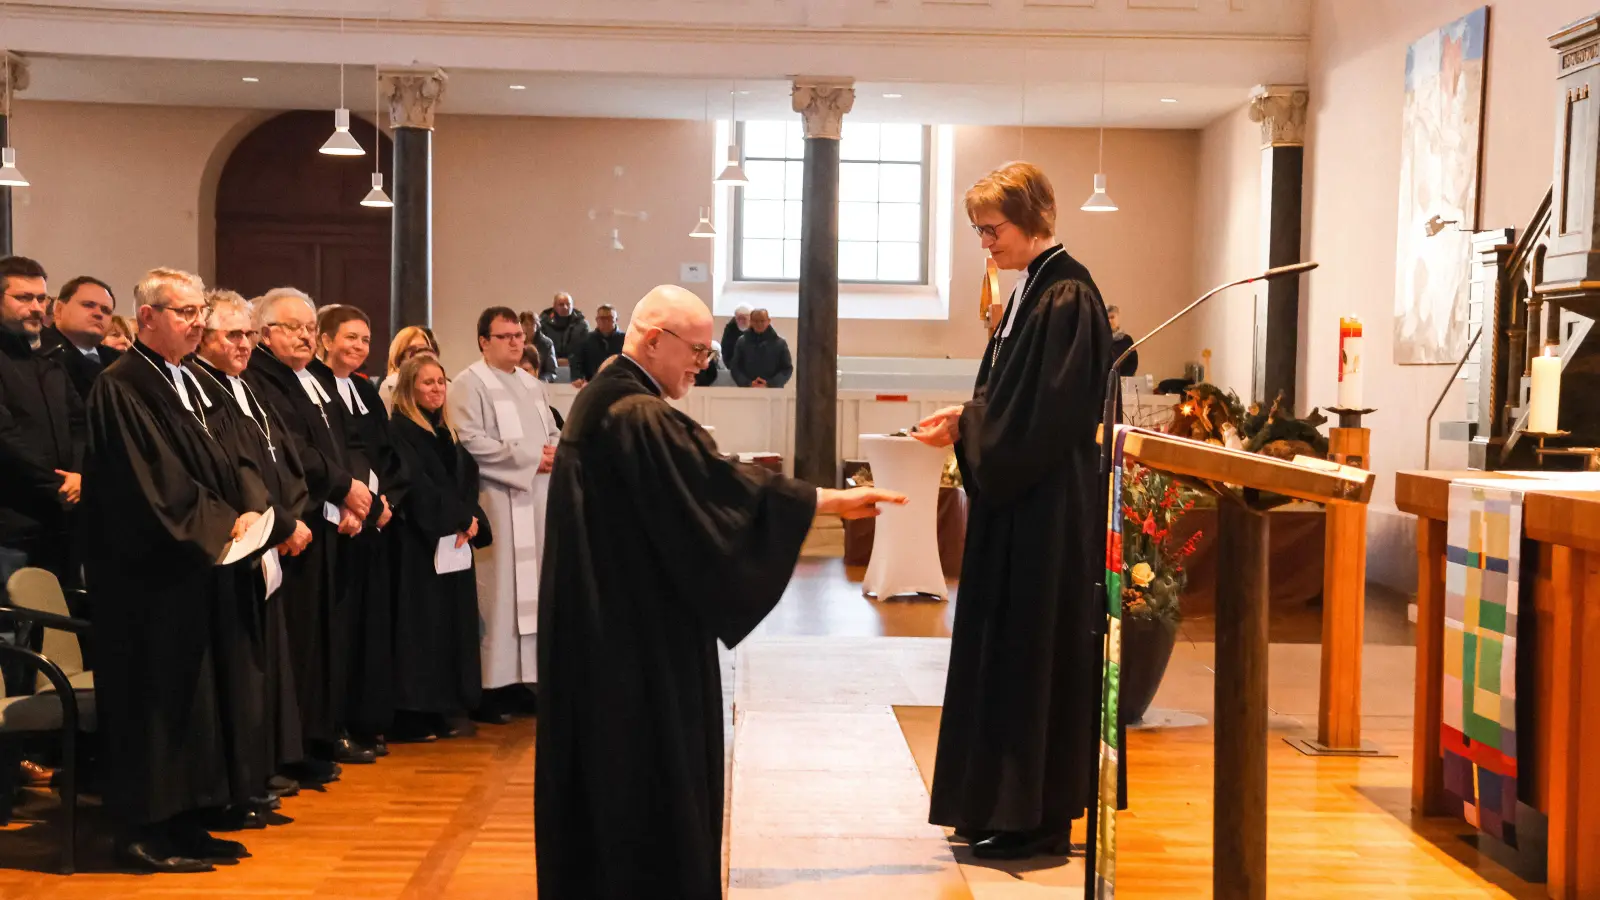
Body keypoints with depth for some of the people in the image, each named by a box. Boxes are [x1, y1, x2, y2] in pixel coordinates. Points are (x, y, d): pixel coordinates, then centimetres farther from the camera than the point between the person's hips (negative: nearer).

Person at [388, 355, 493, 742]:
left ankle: (443, 708, 15)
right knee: (421, 623, -7)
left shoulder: (446, 431, 17)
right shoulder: (399, 430, -7)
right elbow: (417, 484, -16)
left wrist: (473, 519, -8)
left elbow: (468, 477, 10)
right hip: (418, 540, -8)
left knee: (453, 620, 9)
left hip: (456, 539, 8)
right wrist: (460, 518, -15)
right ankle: (413, 714, -3)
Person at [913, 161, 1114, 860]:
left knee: (1032, 651, -2)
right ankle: (1004, 803, 24)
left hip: (1047, 510, -10)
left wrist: (965, 429, -13)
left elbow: (1045, 416, -21)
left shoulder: (1067, 298, -16)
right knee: (1003, 649, 14)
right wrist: (965, 421, 2)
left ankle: (1036, 819, 9)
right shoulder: (1030, 290, 12)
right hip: (1018, 501, 10)